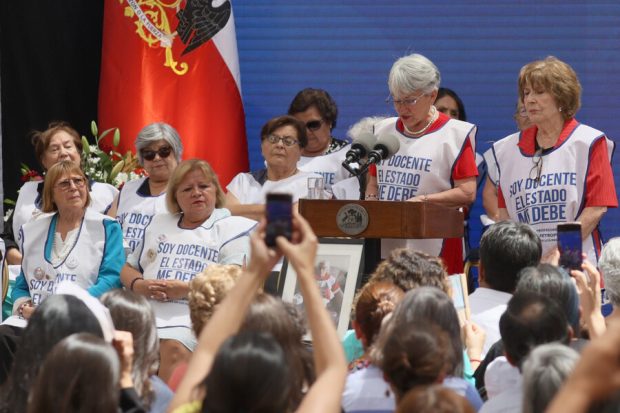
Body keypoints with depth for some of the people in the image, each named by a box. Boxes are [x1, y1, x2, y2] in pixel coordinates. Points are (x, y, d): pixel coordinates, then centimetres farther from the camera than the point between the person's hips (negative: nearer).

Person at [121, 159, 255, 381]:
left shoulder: (230, 228, 12)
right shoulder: (158, 224, 31)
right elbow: (128, 269, 31)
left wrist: (186, 288, -11)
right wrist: (140, 285, 6)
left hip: (194, 314, -4)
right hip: (147, 310, 4)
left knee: (173, 348, -37)